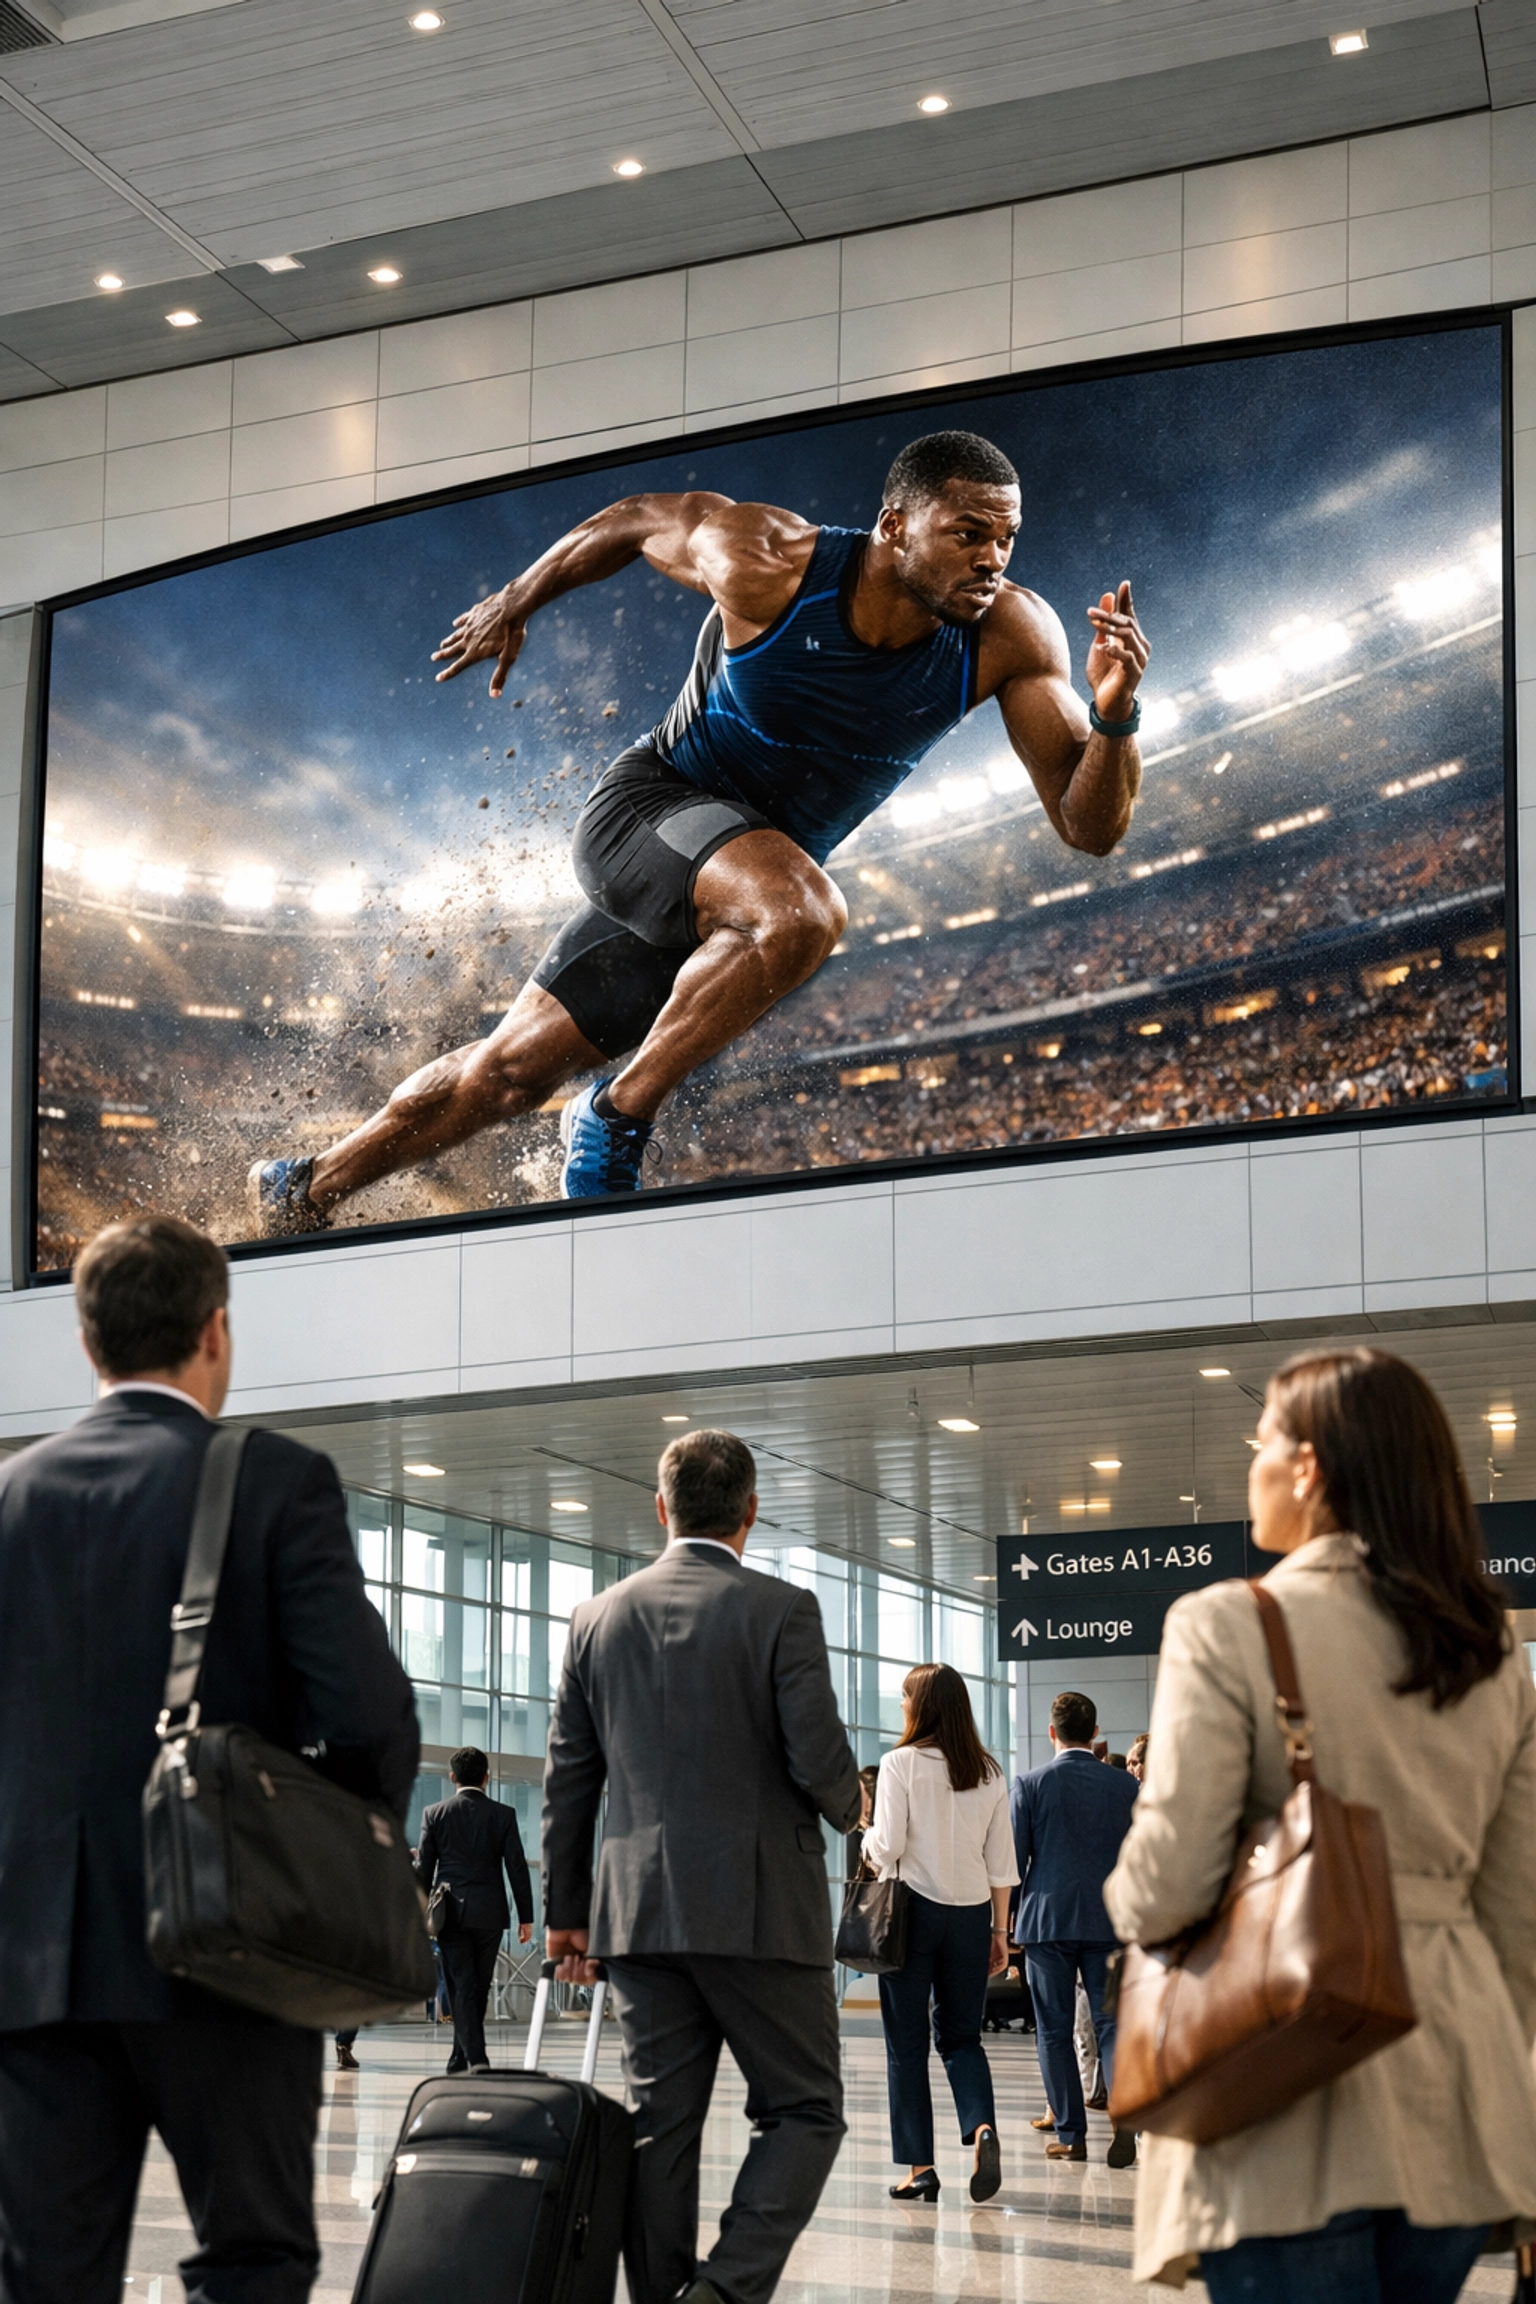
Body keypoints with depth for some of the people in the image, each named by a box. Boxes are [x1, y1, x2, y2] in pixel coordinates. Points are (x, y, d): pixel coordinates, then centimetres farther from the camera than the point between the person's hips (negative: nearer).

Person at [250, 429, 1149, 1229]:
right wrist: (518, 601, 11)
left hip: (756, 875, 4)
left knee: (515, 1072, 11)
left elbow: (1091, 827, -20)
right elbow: (642, 518, -3)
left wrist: (1115, 714, -39)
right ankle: (618, 1116, -16)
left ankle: (310, 1189, 33)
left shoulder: (1012, 638, -19)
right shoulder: (766, 564, -24)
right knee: (802, 911, -36)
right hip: (651, 808, -4)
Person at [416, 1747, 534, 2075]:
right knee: (478, 1988, 11)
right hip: (489, 1912, 0)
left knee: (462, 1987, -1)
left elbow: (424, 1867, 4)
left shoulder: (435, 1813, 2)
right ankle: (460, 2061, 18)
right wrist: (526, 1916, 4)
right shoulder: (502, 1814, 1)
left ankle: (475, 2058, -15)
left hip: (450, 1912, 0)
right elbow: (517, 1868, -1)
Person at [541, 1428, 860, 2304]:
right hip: (761, 1910, -4)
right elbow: (820, 1761, -12)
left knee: (661, 2126, 8)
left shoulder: (598, 1617, 8)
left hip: (640, 1910, 5)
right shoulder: (780, 1610, -7)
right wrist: (848, 1805, 12)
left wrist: (567, 1911, 17)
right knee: (803, 2109, 5)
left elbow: (568, 1778, 10)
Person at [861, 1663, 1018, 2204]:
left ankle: (919, 2166, 5)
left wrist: (867, 1836, 11)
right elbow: (1001, 1860, 8)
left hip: (912, 1908, -4)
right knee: (961, 2036, 13)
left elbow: (887, 1847, -11)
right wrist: (999, 1929, 14)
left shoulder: (901, 1764, -8)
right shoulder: (989, 1772, 6)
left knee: (907, 2043, 5)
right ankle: (983, 2128, -12)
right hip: (970, 1913, 4)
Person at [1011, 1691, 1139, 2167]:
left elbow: (1014, 1856, -1)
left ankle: (1071, 2135, 7)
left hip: (1046, 1919, -1)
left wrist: (1008, 1916, 12)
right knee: (1111, 2022, 5)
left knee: (1055, 2030, 6)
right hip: (1109, 1922, 2)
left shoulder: (1030, 1784, -3)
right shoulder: (1126, 1785, 2)